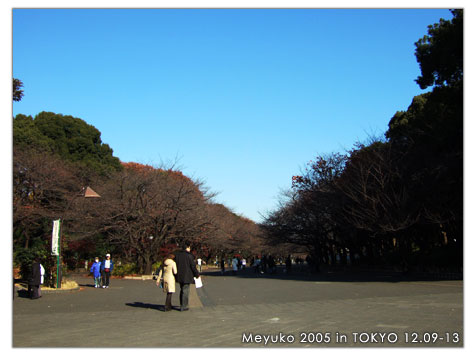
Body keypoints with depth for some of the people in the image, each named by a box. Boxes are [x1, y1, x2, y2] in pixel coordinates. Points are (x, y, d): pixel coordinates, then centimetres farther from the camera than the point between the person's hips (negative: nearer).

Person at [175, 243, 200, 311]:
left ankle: (182, 305, 23)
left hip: (180, 276, 6)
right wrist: (197, 274, 1)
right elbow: (193, 266, -11)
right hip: (187, 276, -6)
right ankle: (184, 307, -1)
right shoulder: (189, 255, -12)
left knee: (182, 291, 19)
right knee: (185, 291, -1)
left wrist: (177, 274, 18)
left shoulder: (177, 255, 6)